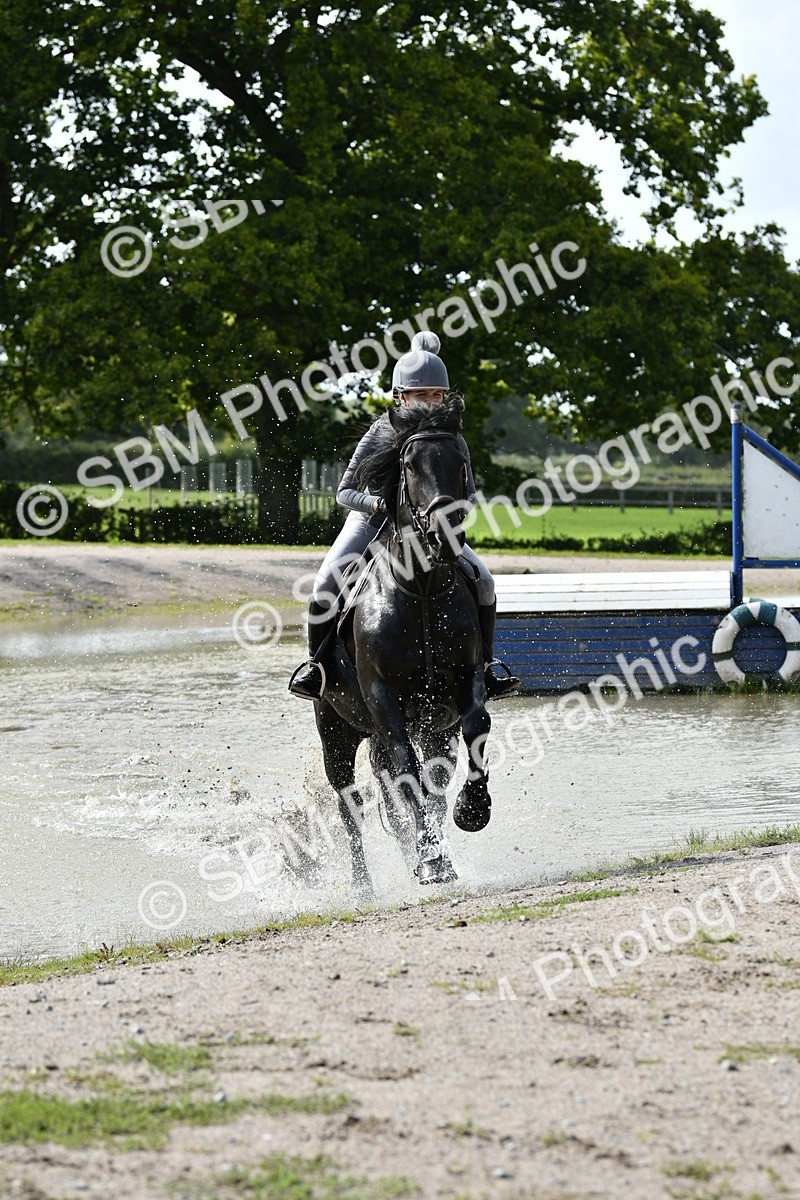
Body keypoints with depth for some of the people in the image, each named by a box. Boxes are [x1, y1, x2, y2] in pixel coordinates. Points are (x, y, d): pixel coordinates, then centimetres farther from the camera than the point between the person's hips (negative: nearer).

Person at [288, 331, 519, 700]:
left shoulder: (451, 439, -13)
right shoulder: (382, 433, -19)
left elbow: (468, 491, 1)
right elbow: (344, 491, -16)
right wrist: (377, 503, -37)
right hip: (372, 521, -2)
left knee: (482, 580, -17)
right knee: (327, 581, -26)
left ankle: (486, 661, 3)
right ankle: (315, 662, -5)